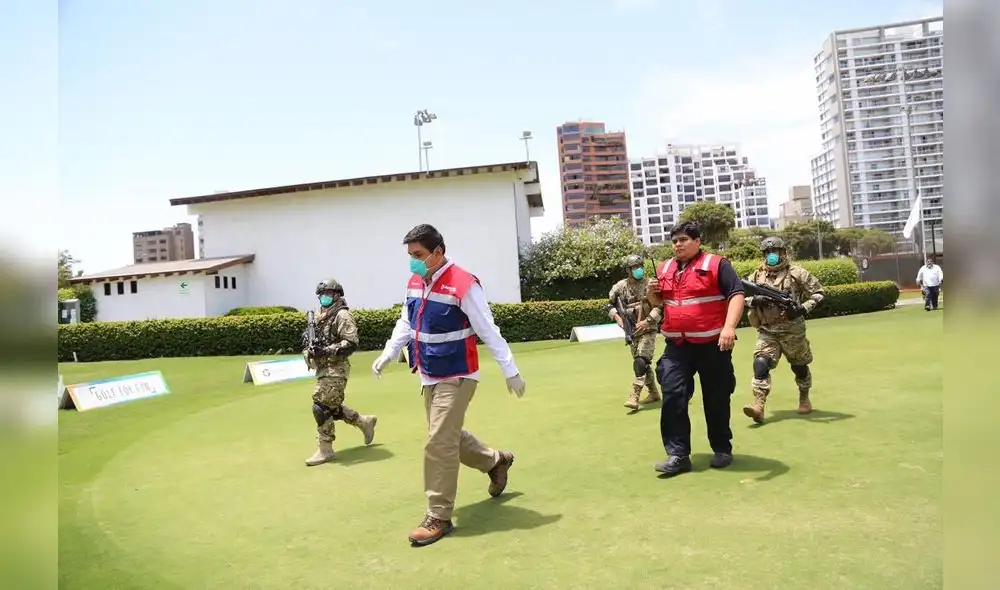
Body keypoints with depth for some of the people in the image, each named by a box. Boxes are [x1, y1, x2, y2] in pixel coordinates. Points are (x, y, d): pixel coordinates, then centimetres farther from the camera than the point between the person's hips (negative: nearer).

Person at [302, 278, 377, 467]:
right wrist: (309, 342, 4)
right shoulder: (322, 316, 16)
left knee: (321, 407, -10)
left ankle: (325, 450, 1)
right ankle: (365, 422, 34)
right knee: (332, 407, 15)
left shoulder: (342, 315, -11)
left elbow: (351, 343, -19)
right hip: (324, 368, 9)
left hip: (335, 369, -9)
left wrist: (326, 351, -25)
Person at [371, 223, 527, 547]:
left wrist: (510, 372, -15)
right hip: (429, 377, 8)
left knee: (439, 444, -7)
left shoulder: (463, 285, -20)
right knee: (448, 437, 20)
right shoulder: (414, 282, 3)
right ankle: (496, 461, 44)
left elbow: (488, 332, -18)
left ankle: (438, 517, 8)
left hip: (456, 378, -8)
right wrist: (387, 355, 7)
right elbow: (405, 324, 15)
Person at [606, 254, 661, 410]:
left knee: (640, 362, -16)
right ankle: (654, 393, 31)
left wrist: (647, 321, -19)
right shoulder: (620, 286, 1)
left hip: (648, 330, -4)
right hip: (632, 331, 4)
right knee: (644, 363, 15)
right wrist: (618, 318, -7)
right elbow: (610, 305, 10)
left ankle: (634, 397, -16)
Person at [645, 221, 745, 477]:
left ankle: (722, 449, 27)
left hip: (712, 345, -4)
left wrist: (729, 327, -28)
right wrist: (652, 293, -3)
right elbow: (658, 303, 21)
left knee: (716, 399, 8)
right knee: (672, 397, -5)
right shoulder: (664, 269, 11)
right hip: (676, 347, 4)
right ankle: (678, 454, 1)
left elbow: (737, 294, -14)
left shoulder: (716, 264, -6)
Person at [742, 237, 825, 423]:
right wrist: (754, 301, -13)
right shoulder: (757, 275, 4)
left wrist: (803, 308, -16)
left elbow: (818, 292, -1)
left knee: (799, 367, 15)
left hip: (792, 330, -1)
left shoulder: (796, 273, -5)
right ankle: (758, 405, -21)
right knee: (761, 364, -17)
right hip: (767, 331, 2)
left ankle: (804, 399, 39)